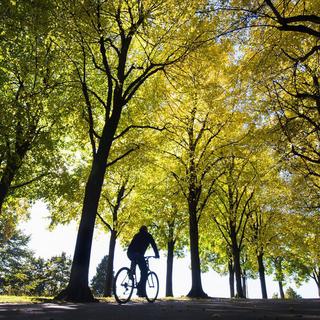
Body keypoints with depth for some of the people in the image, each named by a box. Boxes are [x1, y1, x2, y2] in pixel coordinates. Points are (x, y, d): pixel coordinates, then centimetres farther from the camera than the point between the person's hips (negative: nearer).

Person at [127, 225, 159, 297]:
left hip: (129, 253, 6)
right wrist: (157, 255, 28)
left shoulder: (136, 235, 33)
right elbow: (154, 245, 18)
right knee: (144, 272, -1)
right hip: (138, 254, -6)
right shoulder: (148, 235, 18)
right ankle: (141, 291, -11)